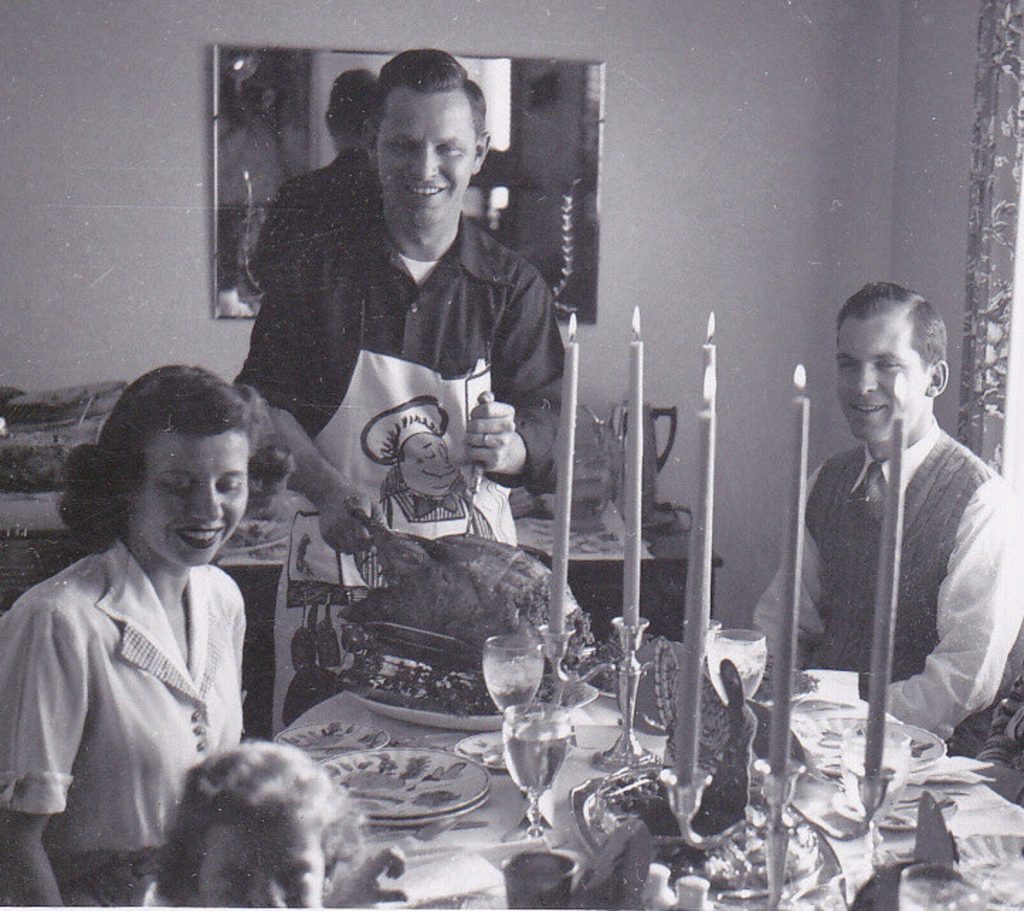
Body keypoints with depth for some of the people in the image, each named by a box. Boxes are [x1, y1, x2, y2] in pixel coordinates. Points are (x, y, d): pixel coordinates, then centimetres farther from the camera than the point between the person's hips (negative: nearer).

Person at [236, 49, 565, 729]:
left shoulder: (513, 285, 3)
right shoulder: (320, 270, 1)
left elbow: (551, 425, 1)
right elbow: (266, 401, 1)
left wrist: (508, 447, -22)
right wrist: (325, 488, -16)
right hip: (339, 560, 0)